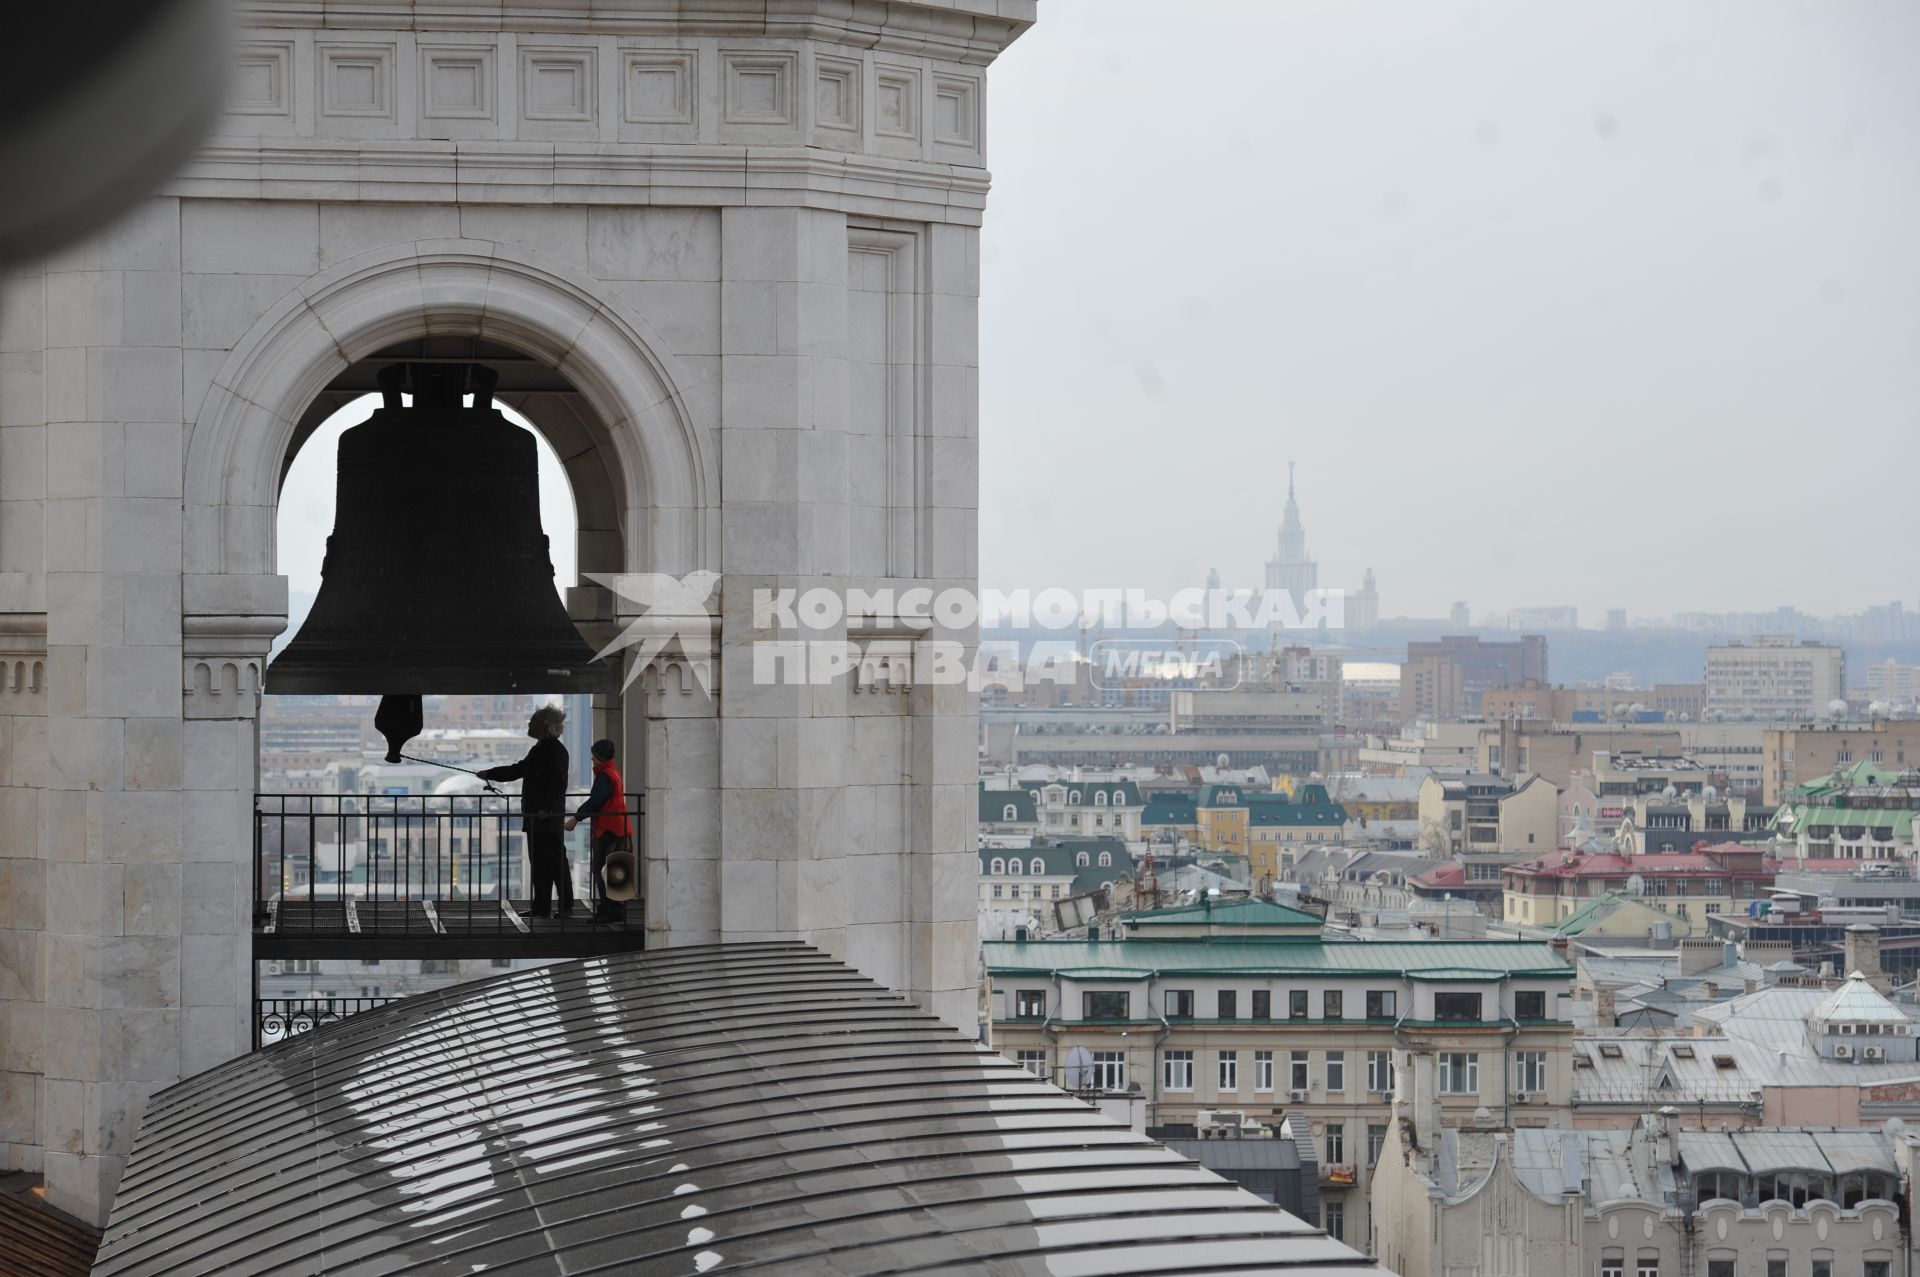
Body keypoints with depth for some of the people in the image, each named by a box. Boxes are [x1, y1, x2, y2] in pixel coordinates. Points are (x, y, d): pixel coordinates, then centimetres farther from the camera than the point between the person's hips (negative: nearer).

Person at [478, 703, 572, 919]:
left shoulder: (555, 750, -13)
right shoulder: (539, 749, 18)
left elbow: (557, 782, -20)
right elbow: (519, 770, 28)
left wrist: (546, 809, -26)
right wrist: (490, 774, 27)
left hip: (549, 819, -10)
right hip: (535, 817, 10)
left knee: (555, 861, -5)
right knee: (538, 863, 10)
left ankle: (566, 905, 0)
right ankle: (541, 907, 13)